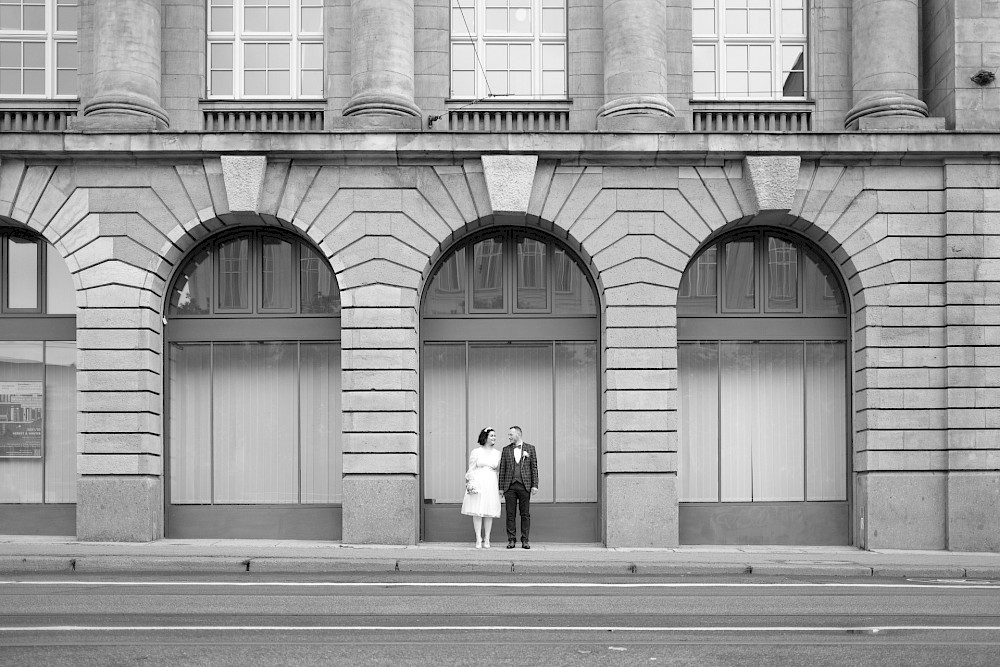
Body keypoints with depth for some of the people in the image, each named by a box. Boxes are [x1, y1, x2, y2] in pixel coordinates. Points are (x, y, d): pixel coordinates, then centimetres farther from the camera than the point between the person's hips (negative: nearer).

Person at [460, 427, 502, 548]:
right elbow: (471, 469, 2)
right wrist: (470, 483, -8)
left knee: (489, 512, 2)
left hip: (491, 484, 3)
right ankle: (478, 539, -1)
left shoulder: (497, 453, 11)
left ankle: (486, 539, 7)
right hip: (477, 483, -3)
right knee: (477, 512, -5)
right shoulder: (476, 452, 3)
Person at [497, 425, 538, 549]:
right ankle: (511, 540, 5)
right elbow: (502, 469, 10)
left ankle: (524, 540, 5)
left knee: (525, 514, 0)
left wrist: (535, 485, -3)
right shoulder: (506, 450, 10)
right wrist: (501, 487, 5)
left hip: (524, 485, -1)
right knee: (510, 514, 1)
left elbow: (534, 467, 4)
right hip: (510, 486, 1)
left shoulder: (530, 448, 6)